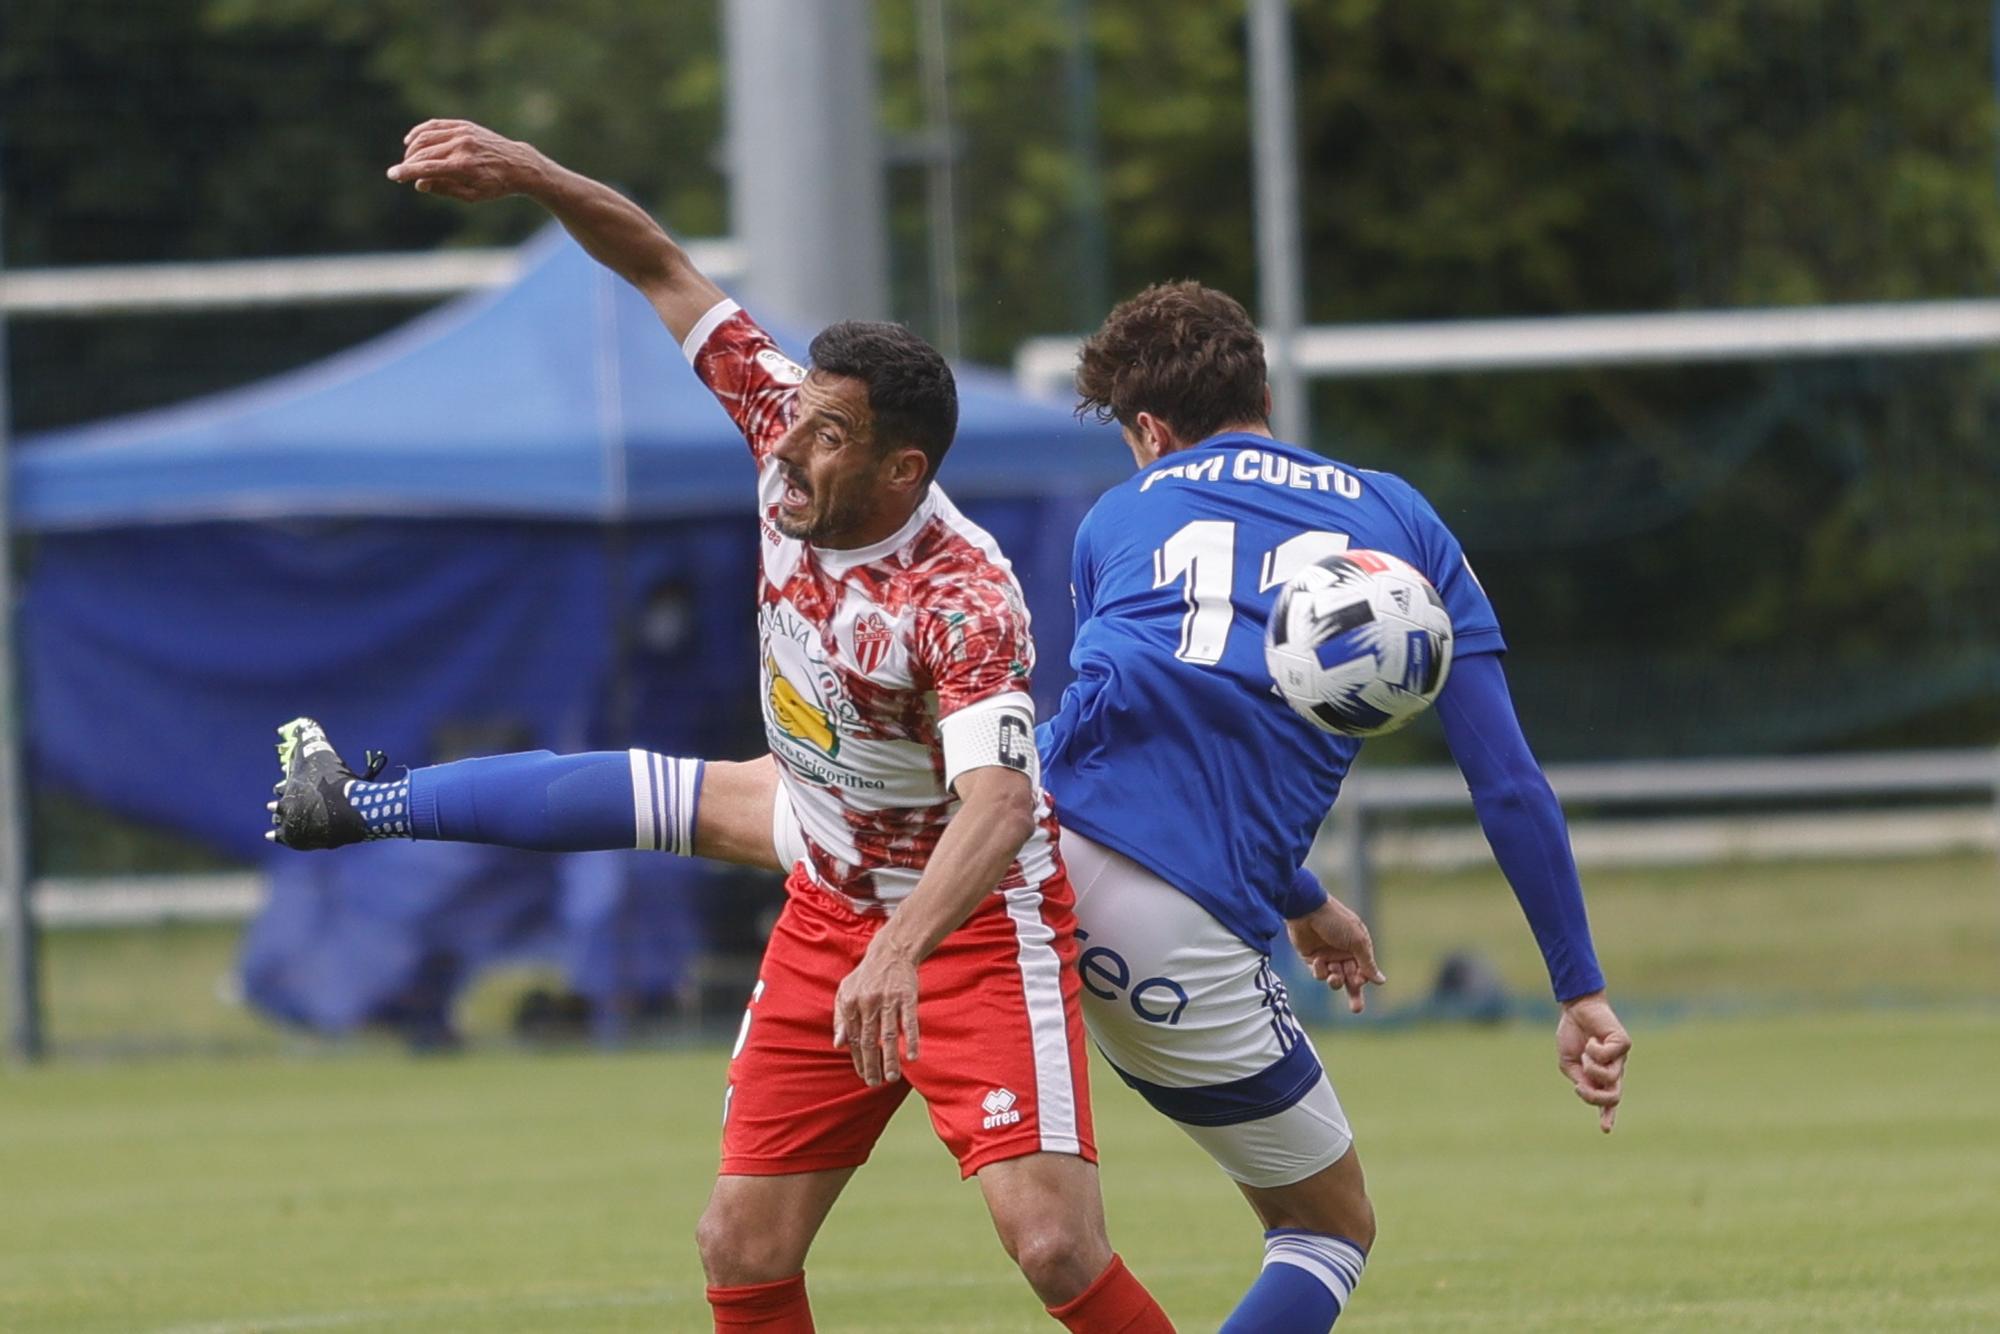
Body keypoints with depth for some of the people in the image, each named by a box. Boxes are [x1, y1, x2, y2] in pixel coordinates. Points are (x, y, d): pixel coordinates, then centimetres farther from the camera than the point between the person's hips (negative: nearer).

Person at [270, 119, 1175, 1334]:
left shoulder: (964, 600, -31)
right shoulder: (790, 441, -11)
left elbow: (998, 807, -44)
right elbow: (667, 272, 0)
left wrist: (900, 954, -59)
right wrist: (527, 174, -11)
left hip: (978, 920, -7)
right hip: (829, 908, 7)